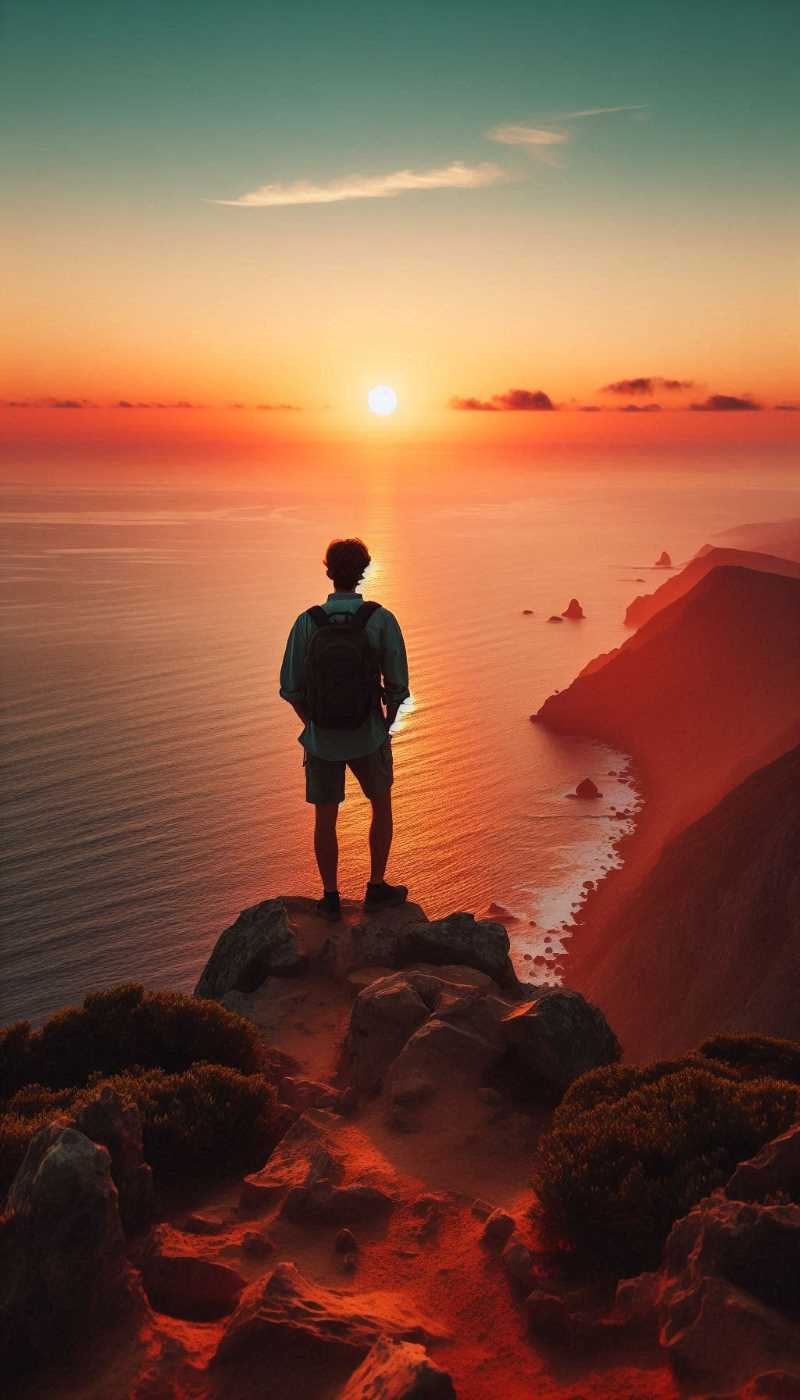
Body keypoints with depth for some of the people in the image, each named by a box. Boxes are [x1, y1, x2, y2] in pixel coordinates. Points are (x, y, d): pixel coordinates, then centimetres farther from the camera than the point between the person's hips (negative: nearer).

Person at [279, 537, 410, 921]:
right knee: (382, 805, 24)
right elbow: (397, 687, -12)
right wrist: (386, 726, 8)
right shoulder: (382, 620, -16)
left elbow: (290, 688, -5)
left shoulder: (306, 622, -12)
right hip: (367, 738, -1)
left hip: (322, 740, 1)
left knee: (325, 817, 18)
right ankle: (377, 888, 28)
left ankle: (331, 898, 26)